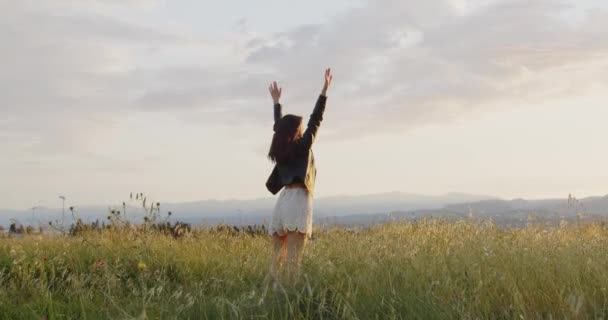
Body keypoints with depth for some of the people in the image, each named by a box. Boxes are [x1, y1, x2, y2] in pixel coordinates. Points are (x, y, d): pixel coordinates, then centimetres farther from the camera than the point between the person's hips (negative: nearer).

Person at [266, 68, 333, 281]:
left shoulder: (280, 149, 14)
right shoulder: (302, 146, 0)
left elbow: (279, 125, 29)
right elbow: (315, 120, -1)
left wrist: (276, 102, 42)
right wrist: (325, 90, 1)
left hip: (283, 200, 6)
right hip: (298, 200, -6)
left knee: (278, 255, 5)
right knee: (294, 256, -12)